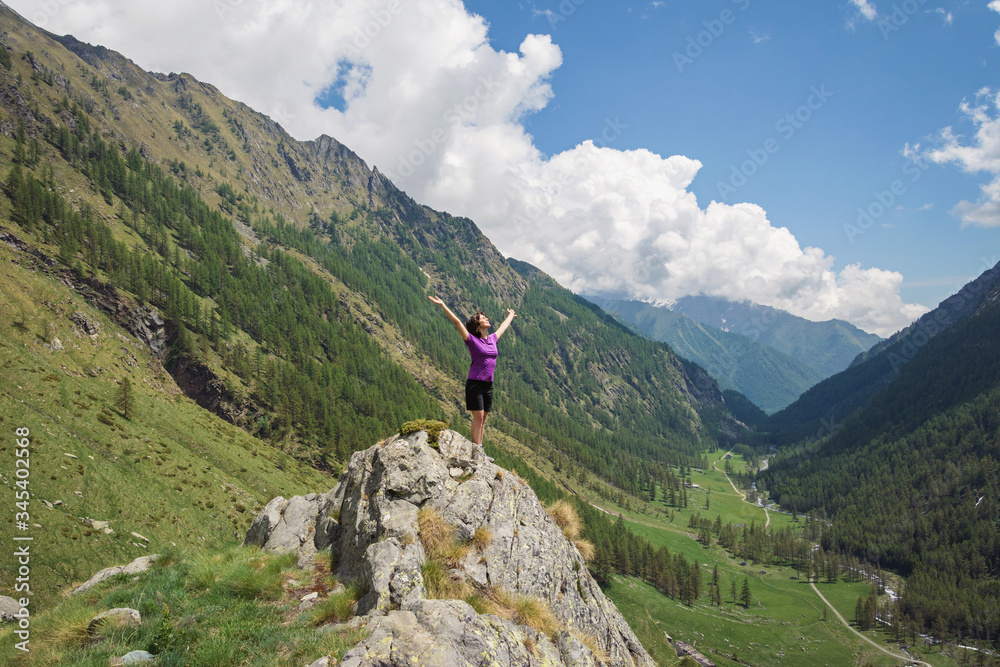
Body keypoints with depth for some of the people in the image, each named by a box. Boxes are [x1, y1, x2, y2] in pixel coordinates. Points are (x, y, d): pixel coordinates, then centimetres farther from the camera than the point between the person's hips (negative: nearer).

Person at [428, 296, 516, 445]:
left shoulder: (492, 339, 12)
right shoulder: (472, 340, -6)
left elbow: (503, 326, 32)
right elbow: (457, 322, -14)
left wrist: (510, 315, 50)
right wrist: (443, 305, -20)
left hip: (488, 385, 6)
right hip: (475, 383, -6)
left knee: (483, 419, 7)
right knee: (478, 418, -7)